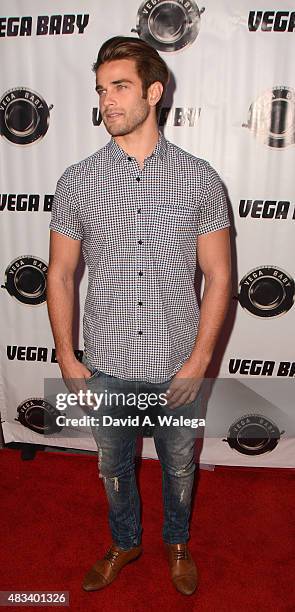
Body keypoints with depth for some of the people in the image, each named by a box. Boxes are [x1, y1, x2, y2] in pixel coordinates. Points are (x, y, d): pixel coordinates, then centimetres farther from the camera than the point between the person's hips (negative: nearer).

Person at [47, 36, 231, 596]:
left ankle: (177, 543, 52)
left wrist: (199, 360, -11)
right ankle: (125, 543, 52)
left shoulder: (199, 178, -7)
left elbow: (218, 275, -5)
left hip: (178, 366, 0)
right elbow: (60, 274, 1)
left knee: (179, 467, 22)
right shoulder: (75, 181, -4)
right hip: (105, 366, 1)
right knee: (114, 466, 22)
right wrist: (66, 356, -3)